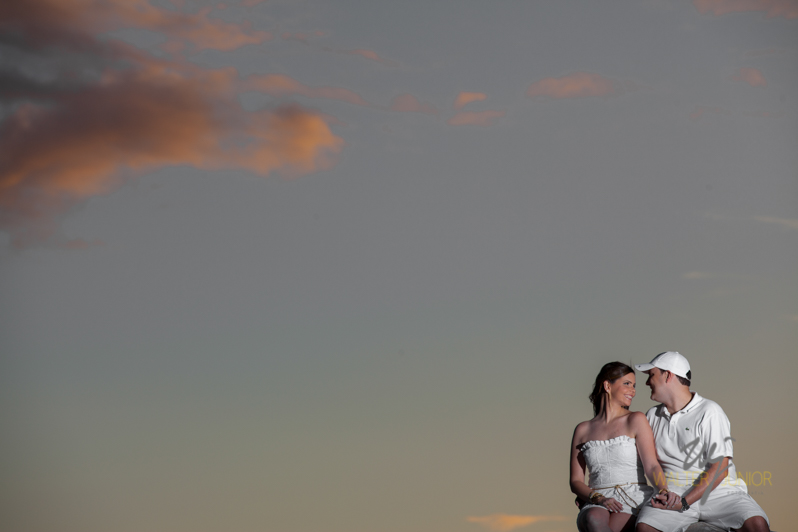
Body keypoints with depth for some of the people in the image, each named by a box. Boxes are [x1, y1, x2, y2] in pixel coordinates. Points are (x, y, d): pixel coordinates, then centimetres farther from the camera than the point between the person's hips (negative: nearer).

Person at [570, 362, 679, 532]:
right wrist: (598, 498, -9)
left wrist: (664, 492, -27)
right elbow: (575, 481, 12)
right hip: (596, 505, 2)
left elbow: (651, 465, -5)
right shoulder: (583, 430, 14)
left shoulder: (635, 420, 7)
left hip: (635, 501, -2)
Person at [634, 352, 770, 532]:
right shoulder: (653, 415, 18)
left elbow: (720, 469, -8)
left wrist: (684, 502, -17)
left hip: (717, 492, -3)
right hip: (672, 493, 3)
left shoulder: (709, 412, 0)